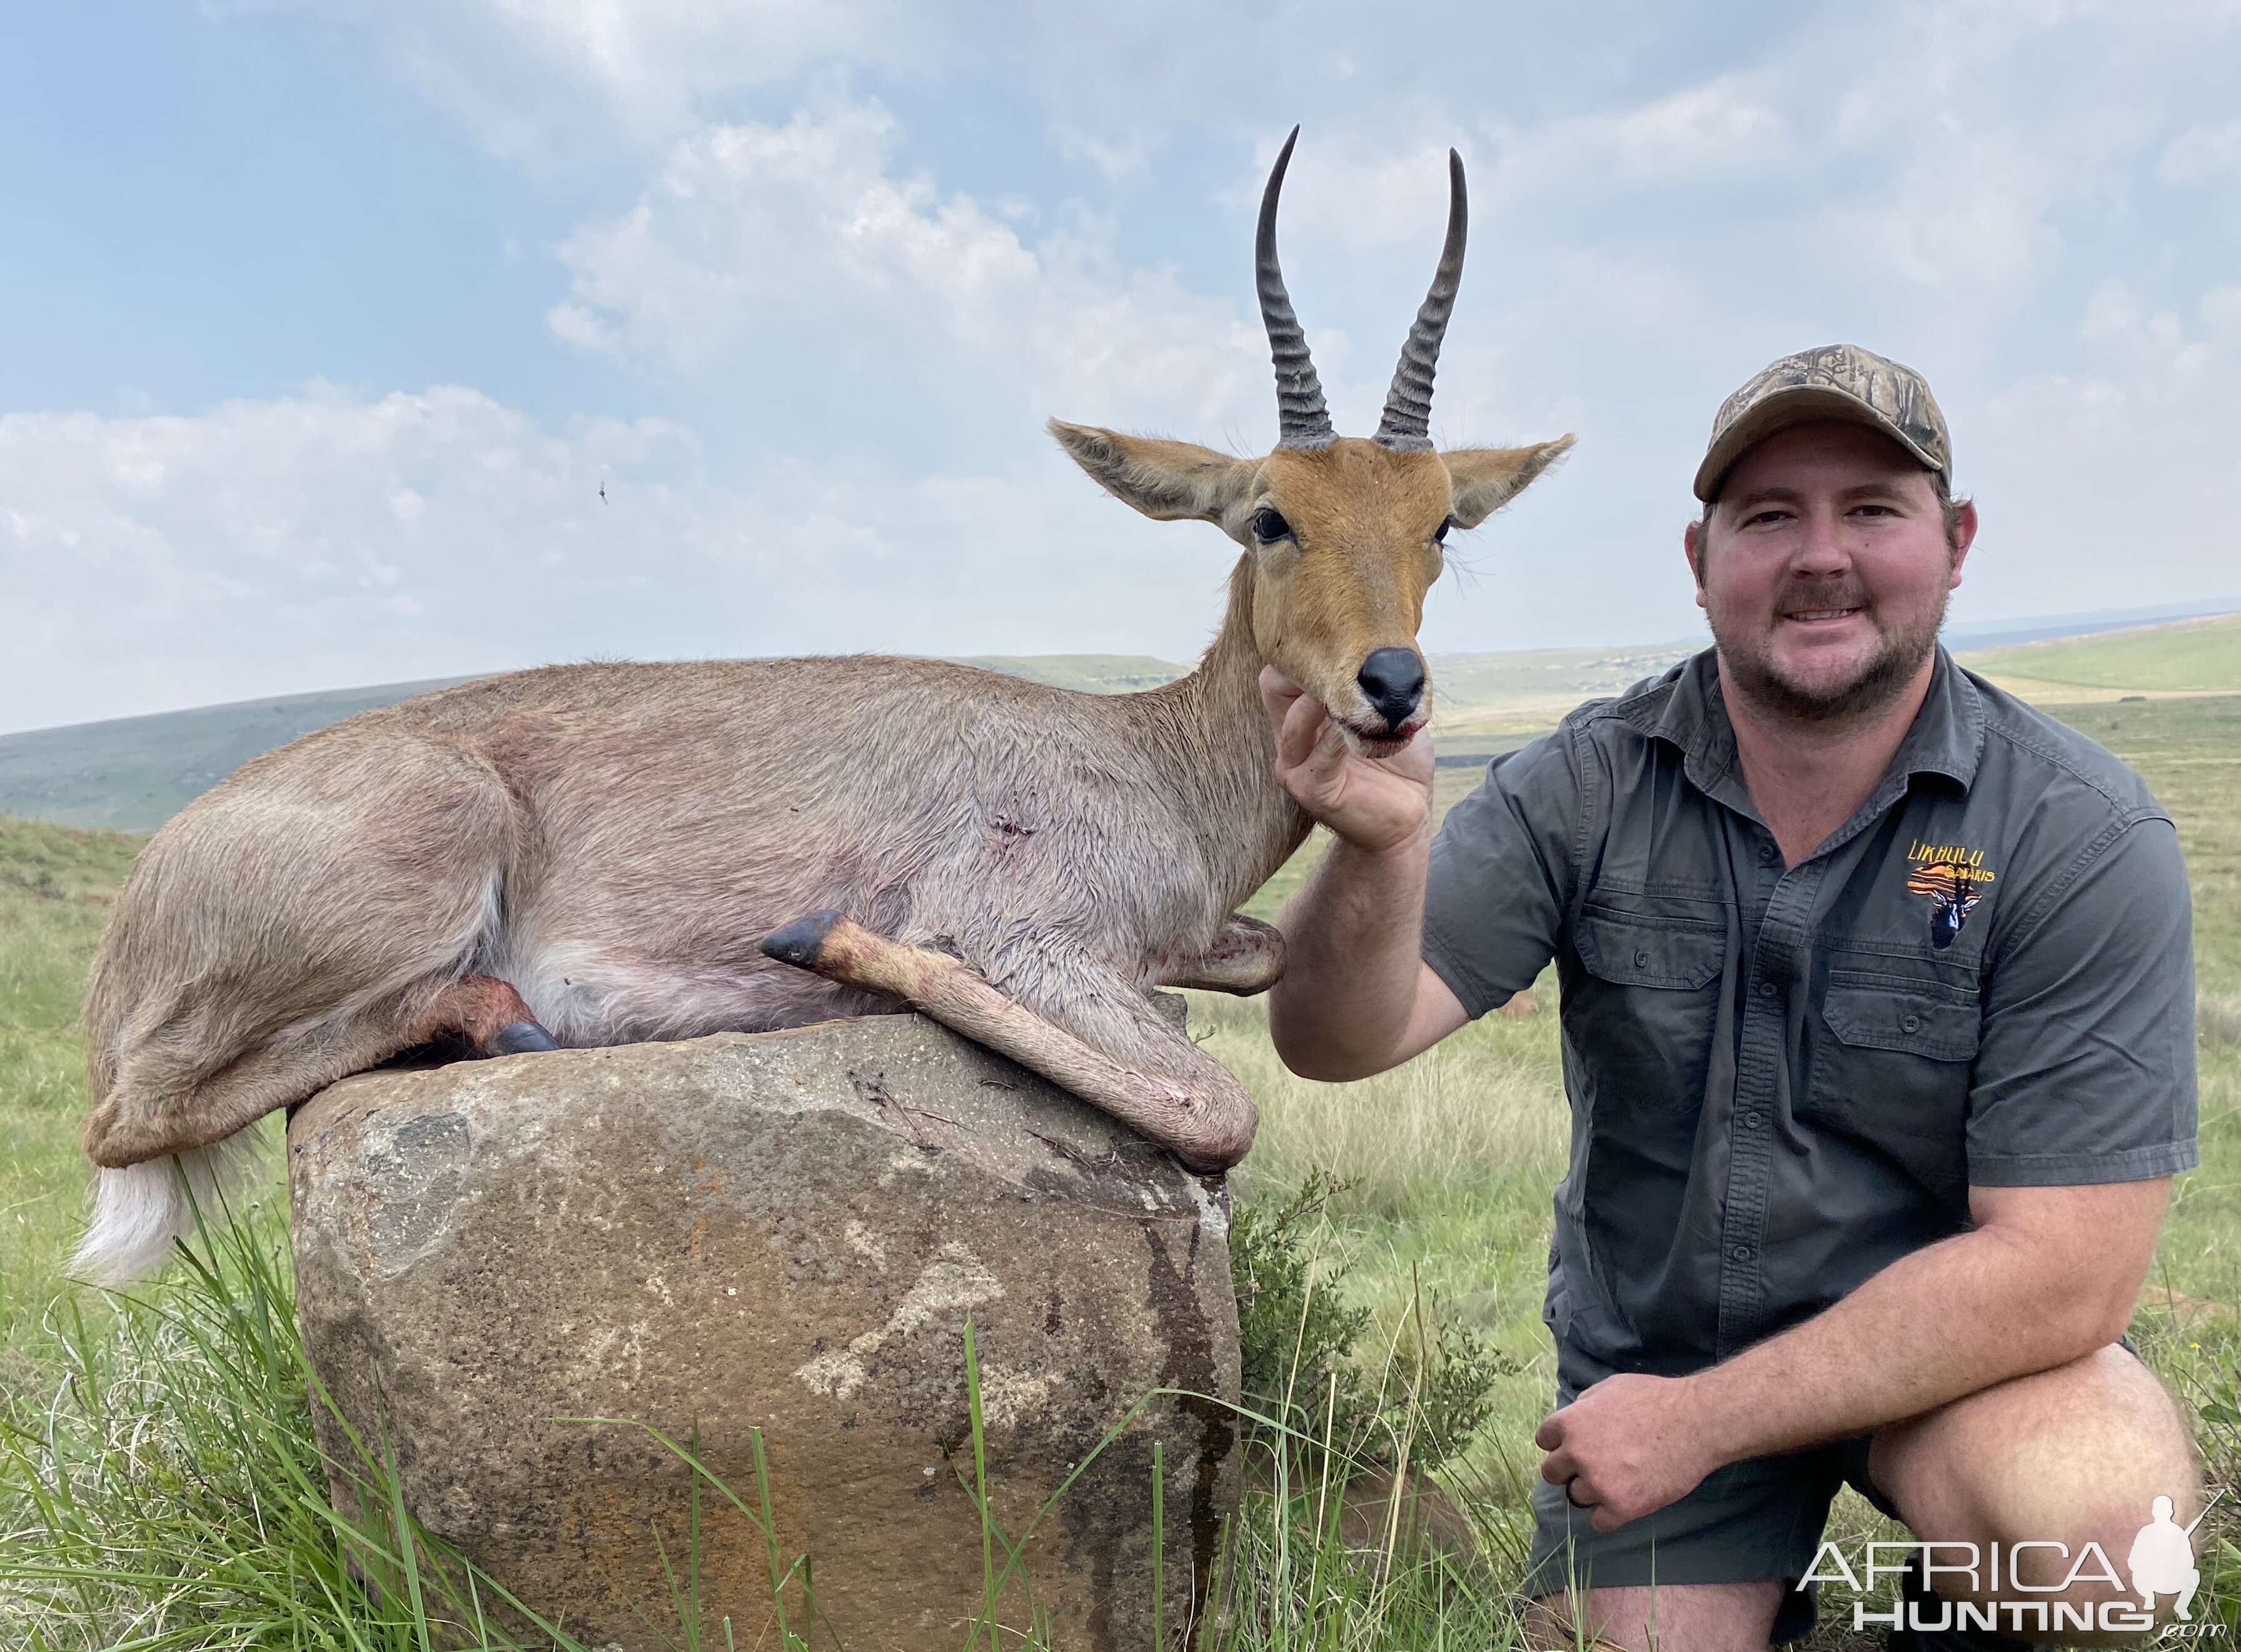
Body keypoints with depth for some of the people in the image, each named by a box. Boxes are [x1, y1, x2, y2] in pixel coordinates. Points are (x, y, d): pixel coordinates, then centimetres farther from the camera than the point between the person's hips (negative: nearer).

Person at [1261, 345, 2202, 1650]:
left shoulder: (2082, 837, -18)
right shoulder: (1585, 791, -12)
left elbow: (2067, 1270, -20)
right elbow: (1347, 1041, -21)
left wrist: (1702, 1419, -22)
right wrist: (1383, 845, -42)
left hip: (1944, 1348, -1)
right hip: (1645, 1355, 2)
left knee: (2089, 1508, -29)